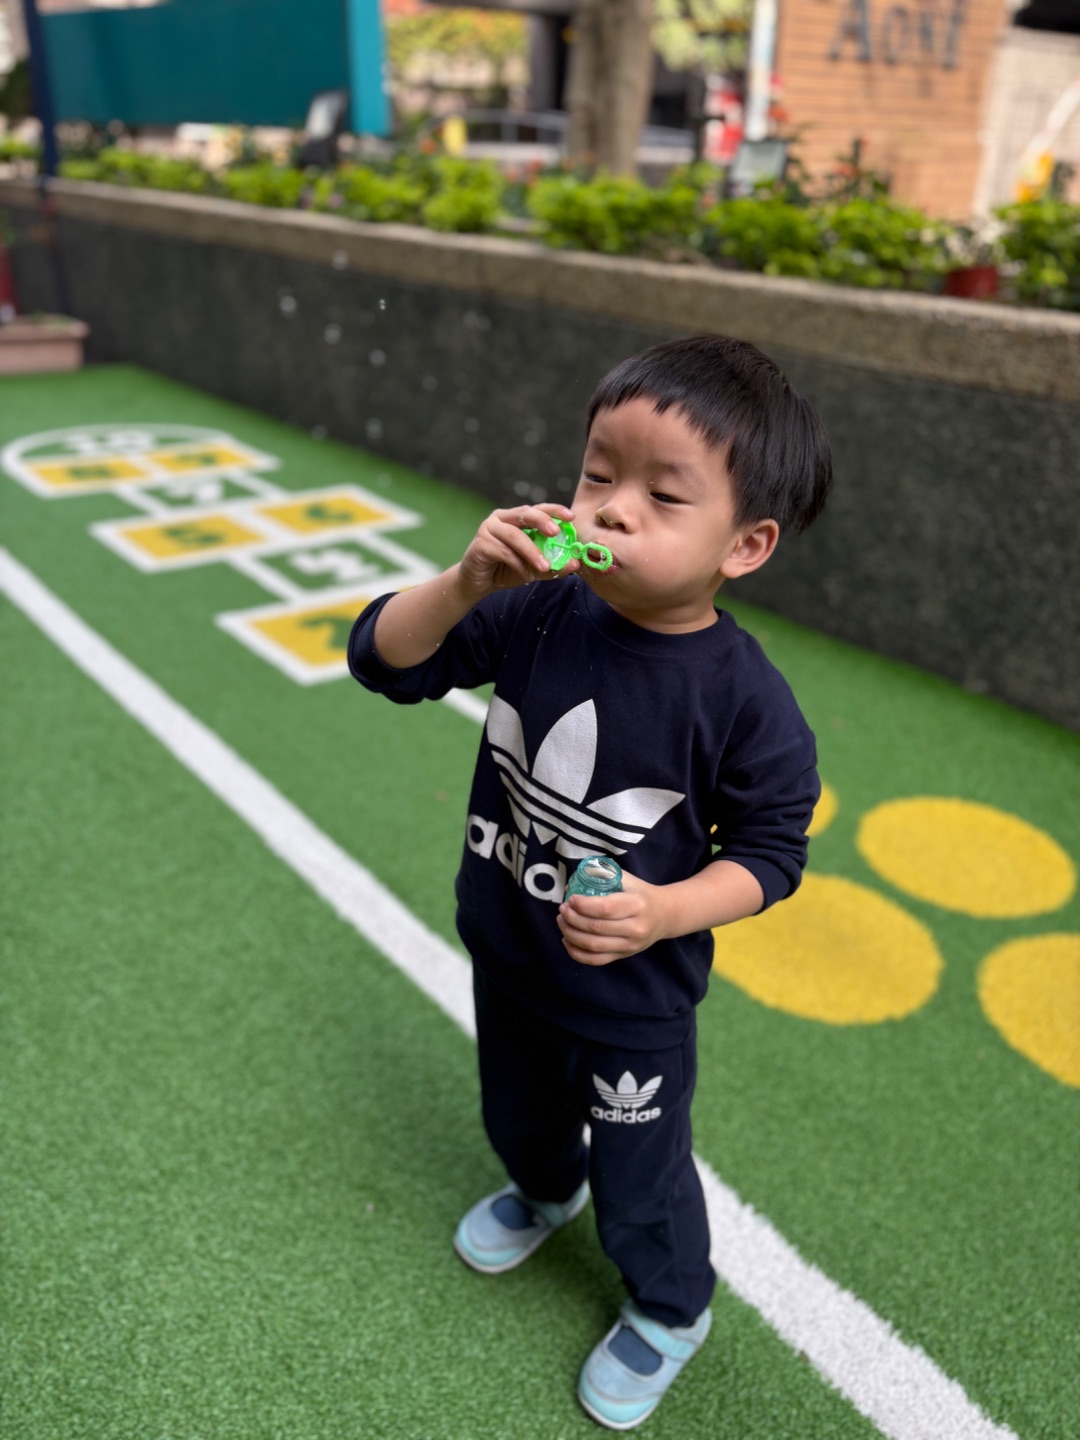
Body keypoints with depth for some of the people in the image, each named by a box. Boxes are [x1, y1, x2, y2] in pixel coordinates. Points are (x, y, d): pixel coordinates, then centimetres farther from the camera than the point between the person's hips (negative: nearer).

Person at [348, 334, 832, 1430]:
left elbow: (768, 851, -16)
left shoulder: (746, 702, -27)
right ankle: (544, 1192, 69)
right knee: (517, 1118, 33)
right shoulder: (538, 613, -18)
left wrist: (663, 913, -32)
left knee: (638, 1174, 20)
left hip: (631, 1000, -4)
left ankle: (670, 1309, 53)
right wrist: (467, 584, -32)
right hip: (505, 957, 5)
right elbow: (382, 660, -14)